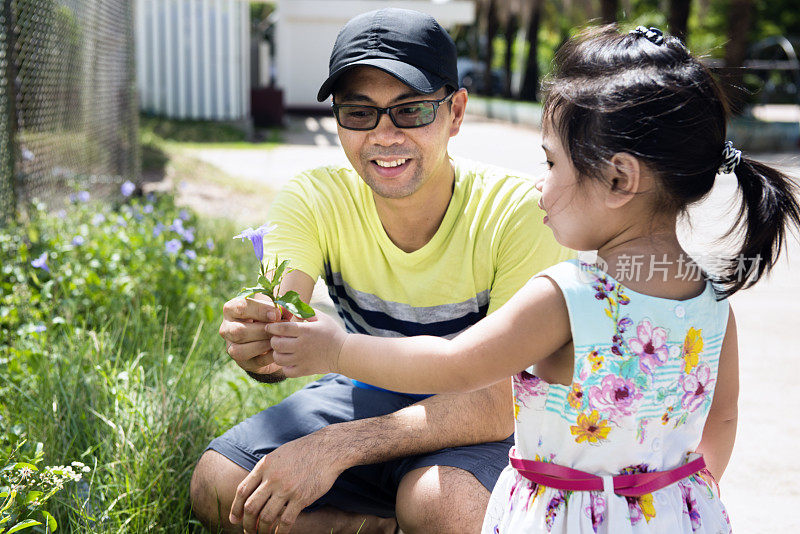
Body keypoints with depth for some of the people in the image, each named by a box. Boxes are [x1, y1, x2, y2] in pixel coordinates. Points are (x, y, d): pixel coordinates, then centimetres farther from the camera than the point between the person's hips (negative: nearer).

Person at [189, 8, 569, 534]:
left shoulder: (519, 215, -25)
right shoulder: (315, 200, -13)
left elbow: (501, 403, -29)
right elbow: (281, 343, -27)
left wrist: (338, 446, -38)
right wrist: (263, 352, -53)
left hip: (483, 417, -4)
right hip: (368, 391, 4)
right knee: (216, 486, -17)